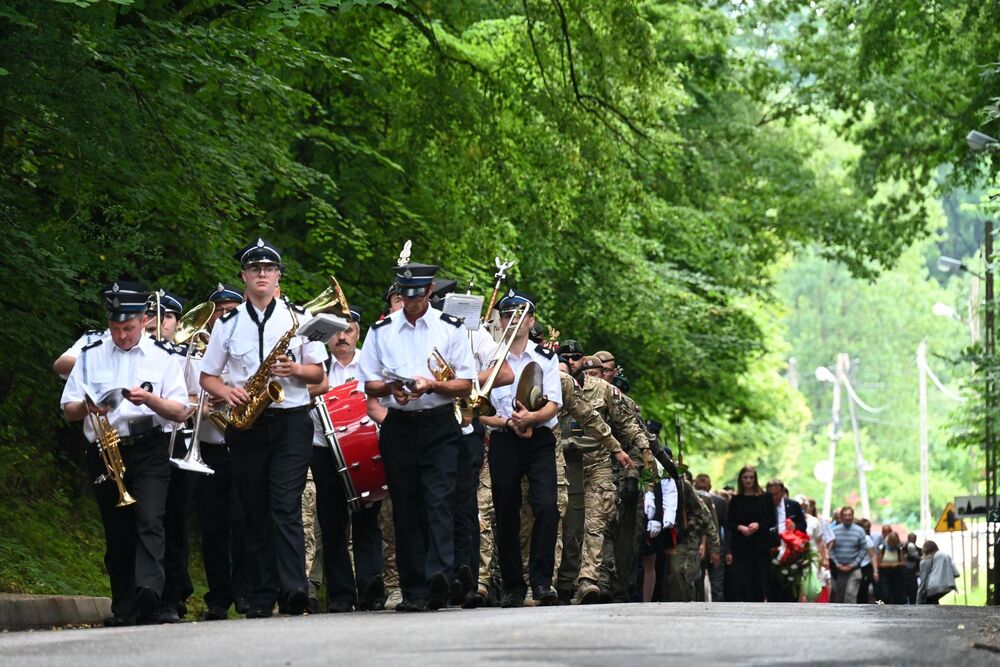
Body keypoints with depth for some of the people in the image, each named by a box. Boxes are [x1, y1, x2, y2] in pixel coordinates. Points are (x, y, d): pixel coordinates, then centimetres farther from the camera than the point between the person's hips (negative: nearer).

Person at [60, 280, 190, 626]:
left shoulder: (163, 357, 7)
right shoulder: (90, 355, 11)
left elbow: (180, 412, 1)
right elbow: (68, 410, 8)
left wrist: (150, 399, -18)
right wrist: (86, 407, -14)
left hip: (149, 452, -2)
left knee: (149, 519, -21)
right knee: (117, 532, 5)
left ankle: (148, 589, -35)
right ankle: (123, 609, 10)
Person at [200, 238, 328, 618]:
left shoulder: (299, 318, 7)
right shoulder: (228, 324, 10)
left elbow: (319, 374, 8)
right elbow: (207, 376, 12)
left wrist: (295, 369, -13)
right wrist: (226, 392, -8)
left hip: (290, 420, -2)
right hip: (245, 425, 2)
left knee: (286, 507, -14)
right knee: (255, 512, 4)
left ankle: (293, 590, -21)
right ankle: (260, 599, 6)